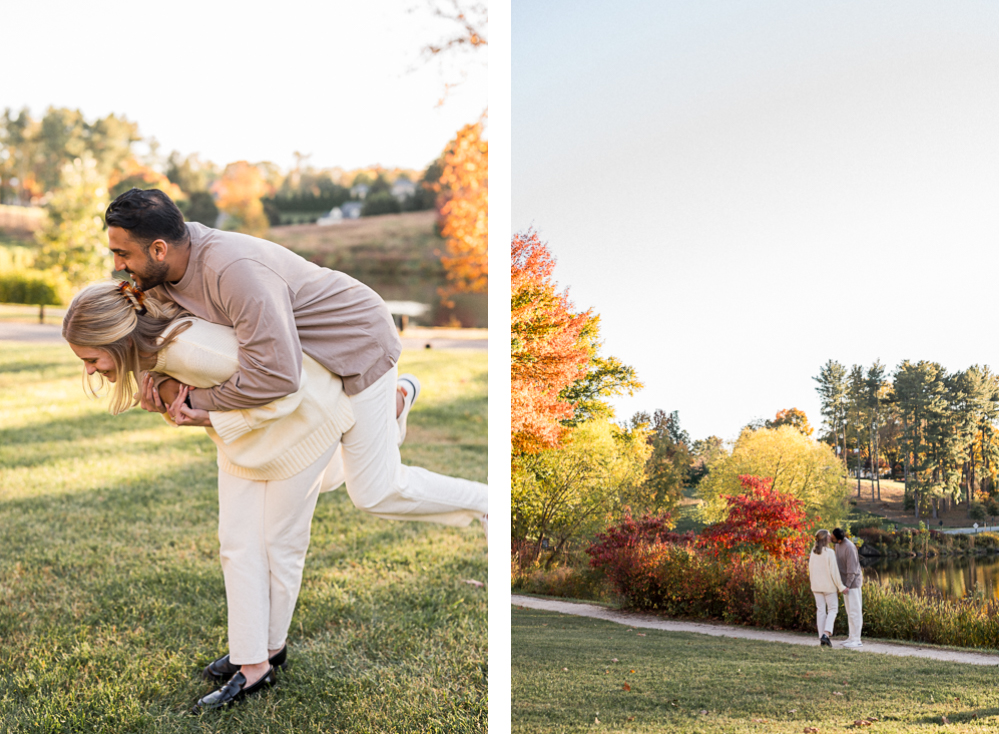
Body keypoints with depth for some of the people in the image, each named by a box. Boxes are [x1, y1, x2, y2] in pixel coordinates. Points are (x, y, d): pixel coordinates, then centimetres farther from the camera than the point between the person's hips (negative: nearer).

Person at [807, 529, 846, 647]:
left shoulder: (813, 552, 1)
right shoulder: (829, 552, -17)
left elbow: (811, 570, 7)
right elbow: (834, 571, -16)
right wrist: (840, 586, -7)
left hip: (816, 585, 5)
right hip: (828, 585, -5)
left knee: (821, 610, 9)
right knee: (832, 609, 8)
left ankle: (822, 639, 8)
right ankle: (826, 634, -9)